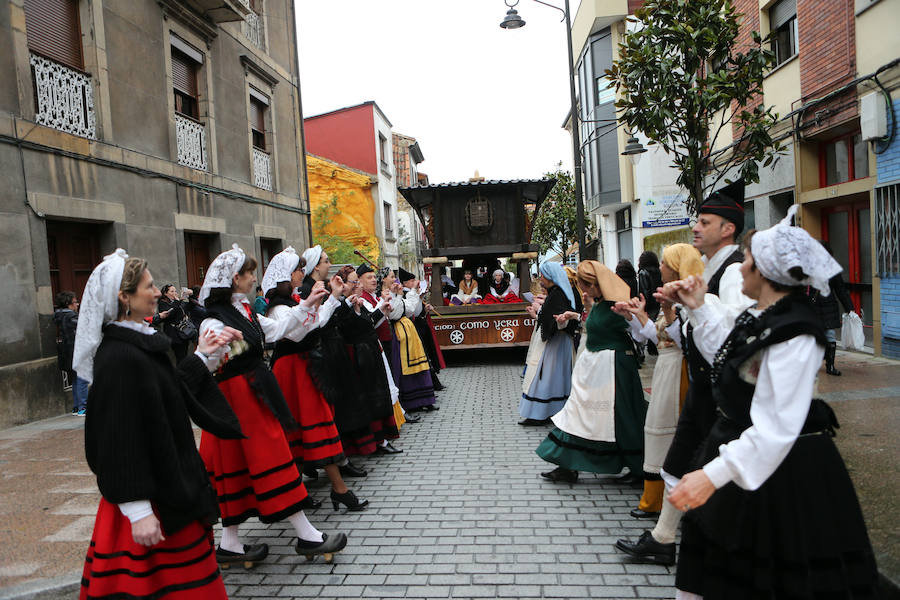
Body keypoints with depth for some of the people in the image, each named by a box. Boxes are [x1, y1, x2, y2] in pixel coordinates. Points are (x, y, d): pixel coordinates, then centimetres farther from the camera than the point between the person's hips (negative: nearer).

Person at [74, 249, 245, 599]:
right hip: (154, 499, -9)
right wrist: (138, 512, -23)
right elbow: (118, 442, -24)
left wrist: (202, 356, 18)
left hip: (171, 481, 10)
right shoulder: (117, 358, -23)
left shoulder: (141, 342, 6)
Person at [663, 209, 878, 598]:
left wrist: (714, 474, -37)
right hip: (734, 436, 9)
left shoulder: (794, 335, -28)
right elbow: (724, 358, 17)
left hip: (779, 465, -9)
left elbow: (776, 428, -33)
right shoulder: (762, 315, 1)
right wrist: (698, 309, 12)